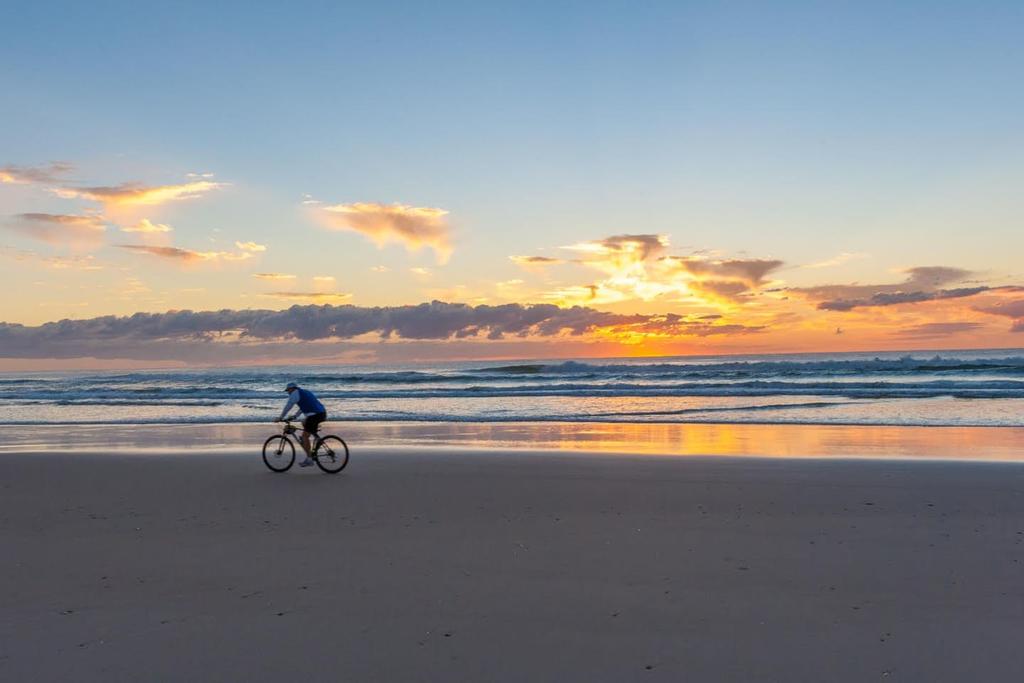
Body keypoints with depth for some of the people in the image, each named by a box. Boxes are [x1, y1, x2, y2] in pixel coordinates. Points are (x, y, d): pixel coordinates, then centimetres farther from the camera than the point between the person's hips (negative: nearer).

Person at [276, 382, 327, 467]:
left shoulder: (295, 393, 2)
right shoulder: (305, 392, 28)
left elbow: (288, 406, 1)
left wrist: (280, 418, 9)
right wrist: (294, 416, 37)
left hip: (314, 415, -9)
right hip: (323, 413, 9)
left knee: (305, 436, -2)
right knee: (304, 422, 32)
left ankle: (309, 459, -3)